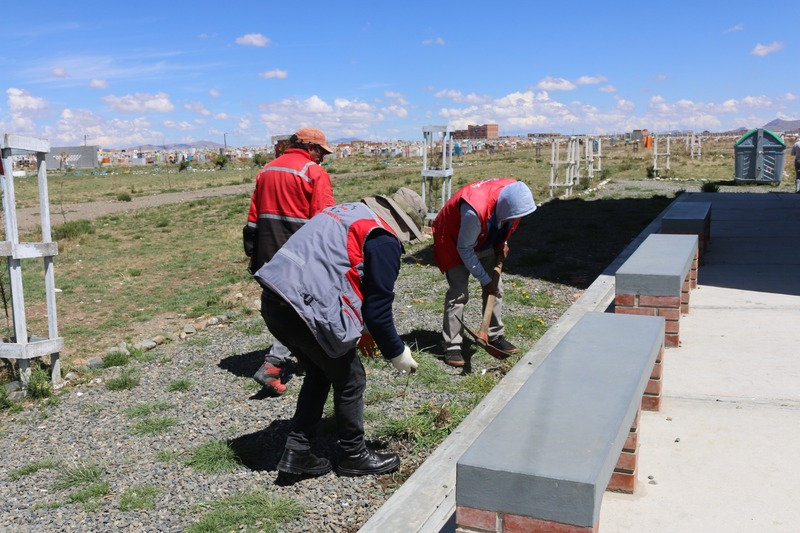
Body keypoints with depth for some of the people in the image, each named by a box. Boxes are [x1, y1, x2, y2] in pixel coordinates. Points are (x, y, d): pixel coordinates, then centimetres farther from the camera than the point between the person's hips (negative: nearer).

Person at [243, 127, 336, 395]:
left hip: (267, 254, 7)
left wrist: (252, 252, 19)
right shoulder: (315, 173, -7)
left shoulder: (267, 170, 16)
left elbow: (253, 216, 16)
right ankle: (272, 363, -10)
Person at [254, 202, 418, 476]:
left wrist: (356, 333, 32)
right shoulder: (383, 240, -4)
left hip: (272, 299, 9)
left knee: (319, 374, 26)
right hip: (305, 310, -9)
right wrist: (396, 353, 13)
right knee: (350, 381, 13)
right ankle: (354, 456, 29)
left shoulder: (343, 211, 23)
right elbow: (378, 307, -3)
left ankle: (296, 452, 30)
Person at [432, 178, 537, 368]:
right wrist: (485, 280, -22)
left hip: (486, 242, 7)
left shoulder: (514, 195, -23)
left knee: (496, 288, 6)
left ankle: (496, 337, 20)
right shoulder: (475, 211, -43)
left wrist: (503, 243, -3)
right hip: (455, 243, -7)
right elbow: (464, 249, -29)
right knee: (458, 293, -13)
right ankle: (451, 346, -5)